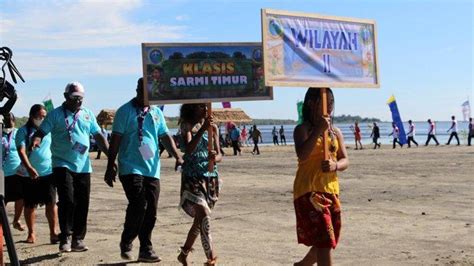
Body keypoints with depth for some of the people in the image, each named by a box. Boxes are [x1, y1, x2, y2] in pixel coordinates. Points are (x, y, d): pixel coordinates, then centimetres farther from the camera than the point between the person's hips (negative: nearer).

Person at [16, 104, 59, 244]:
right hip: (30, 174, -2)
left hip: (48, 172, 2)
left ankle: (53, 233, 0)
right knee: (30, 205, 7)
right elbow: (21, 151, -12)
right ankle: (31, 233, 20)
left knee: (51, 203, -5)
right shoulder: (24, 131, -1)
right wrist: (29, 168, -26)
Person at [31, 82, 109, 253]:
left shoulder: (88, 115, 13)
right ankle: (65, 237, -4)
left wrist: (110, 155, 3)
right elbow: (41, 132, -6)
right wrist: (35, 141, -29)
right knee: (67, 200, -15)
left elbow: (98, 136, 13)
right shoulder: (55, 115, 1)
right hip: (62, 164, -4)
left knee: (82, 203, 5)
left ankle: (78, 239, 15)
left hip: (83, 166, 4)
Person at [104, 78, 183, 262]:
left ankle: (146, 249, 15)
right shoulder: (125, 111, -3)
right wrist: (110, 166, -7)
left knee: (151, 211, 5)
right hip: (131, 168, -5)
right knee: (138, 205, -15)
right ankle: (126, 243, 6)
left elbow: (165, 137, 12)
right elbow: (115, 140, -4)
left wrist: (177, 156, -2)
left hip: (152, 169, 5)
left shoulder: (157, 112, 13)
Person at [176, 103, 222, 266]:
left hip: (211, 178, 5)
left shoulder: (213, 127, 9)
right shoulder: (187, 126, -3)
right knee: (204, 217, -17)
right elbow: (188, 149, -20)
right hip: (193, 177, -5)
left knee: (200, 219, 14)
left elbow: (219, 155, 6)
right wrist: (202, 129, -27)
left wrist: (215, 157, -18)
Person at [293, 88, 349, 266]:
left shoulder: (335, 131, 12)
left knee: (329, 241, 15)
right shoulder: (303, 129, -6)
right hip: (308, 191, -6)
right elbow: (302, 155, -23)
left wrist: (335, 166, -17)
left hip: (331, 191, 7)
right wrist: (318, 130, -27)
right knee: (324, 240, -13)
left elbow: (345, 161, 6)